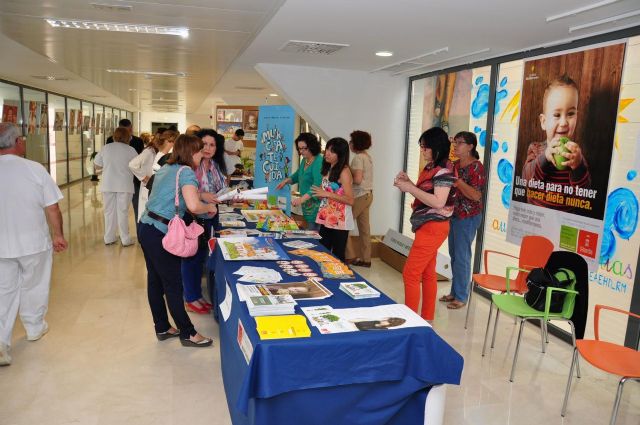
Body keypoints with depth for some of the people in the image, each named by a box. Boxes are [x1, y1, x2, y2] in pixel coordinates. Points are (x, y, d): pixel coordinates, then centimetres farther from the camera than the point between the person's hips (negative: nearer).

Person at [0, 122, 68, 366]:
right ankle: (34, 328, 36)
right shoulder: (35, 169, -16)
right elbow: (52, 208, -13)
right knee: (33, 287, 18)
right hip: (34, 243, -2)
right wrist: (58, 235, 2)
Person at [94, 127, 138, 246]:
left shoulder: (106, 148, 1)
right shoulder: (130, 150, -6)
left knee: (109, 211, 11)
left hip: (108, 185, 2)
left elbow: (97, 165, 7)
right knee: (123, 212, 4)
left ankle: (109, 238, 17)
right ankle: (125, 239, 7)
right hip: (124, 186, -2)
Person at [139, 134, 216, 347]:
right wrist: (210, 207, -7)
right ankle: (188, 334, 12)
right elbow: (193, 206, -28)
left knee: (155, 280, 16)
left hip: (146, 228, 9)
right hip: (160, 235, -9)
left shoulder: (165, 169, 14)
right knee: (173, 285, 0)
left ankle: (162, 328, 28)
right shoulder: (186, 172, -13)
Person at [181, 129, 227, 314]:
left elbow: (221, 191, 14)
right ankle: (191, 299, 19)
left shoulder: (217, 166, 7)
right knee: (191, 257, 5)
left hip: (210, 218, 7)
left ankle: (198, 295, 30)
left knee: (202, 256, 16)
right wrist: (202, 195, -27)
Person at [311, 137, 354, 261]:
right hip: (326, 219, 8)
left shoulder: (344, 172, -15)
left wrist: (327, 194, -23)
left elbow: (350, 200, -21)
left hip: (339, 221, -8)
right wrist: (319, 195, 2)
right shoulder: (328, 169, 9)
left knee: (337, 256, 3)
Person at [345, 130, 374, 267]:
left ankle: (350, 256, 5)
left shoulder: (358, 158, -14)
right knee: (364, 228, 10)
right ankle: (365, 259, 14)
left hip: (359, 195, -9)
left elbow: (357, 179, -21)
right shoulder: (367, 157, 14)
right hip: (368, 194, 9)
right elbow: (363, 177, 11)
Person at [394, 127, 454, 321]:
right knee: (427, 273, 14)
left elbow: (438, 202, -26)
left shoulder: (444, 172, -17)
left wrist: (409, 188, -23)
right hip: (426, 227, 9)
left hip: (433, 228, -9)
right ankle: (427, 317, 23)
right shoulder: (429, 168, 11)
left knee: (410, 273, -7)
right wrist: (408, 182, 3)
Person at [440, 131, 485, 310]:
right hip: (453, 214, 8)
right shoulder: (456, 165, 10)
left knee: (461, 255, -2)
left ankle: (461, 296, 10)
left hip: (468, 217, -8)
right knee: (454, 254, 14)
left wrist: (457, 181, -26)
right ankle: (454, 291, 26)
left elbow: (476, 195, -19)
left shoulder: (476, 167, -12)